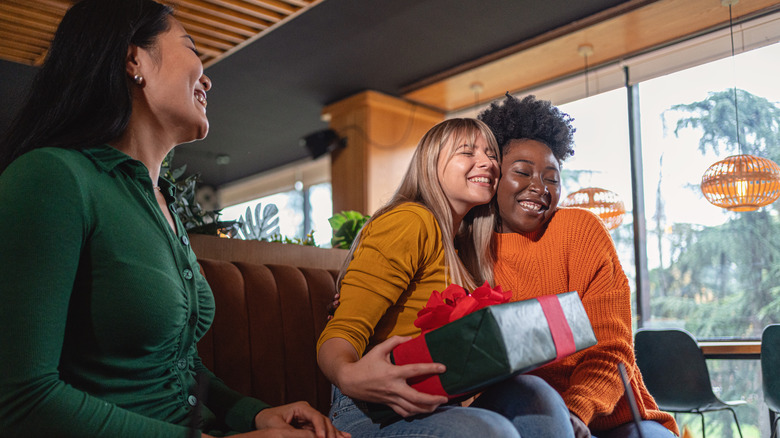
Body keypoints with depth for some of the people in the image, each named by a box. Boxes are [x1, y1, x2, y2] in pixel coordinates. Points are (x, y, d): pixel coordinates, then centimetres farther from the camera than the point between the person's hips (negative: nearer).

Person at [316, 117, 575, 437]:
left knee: (533, 393, -19)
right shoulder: (410, 222, -9)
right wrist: (348, 377, -38)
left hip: (433, 407, 8)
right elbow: (342, 333, -16)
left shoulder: (464, 249, 19)